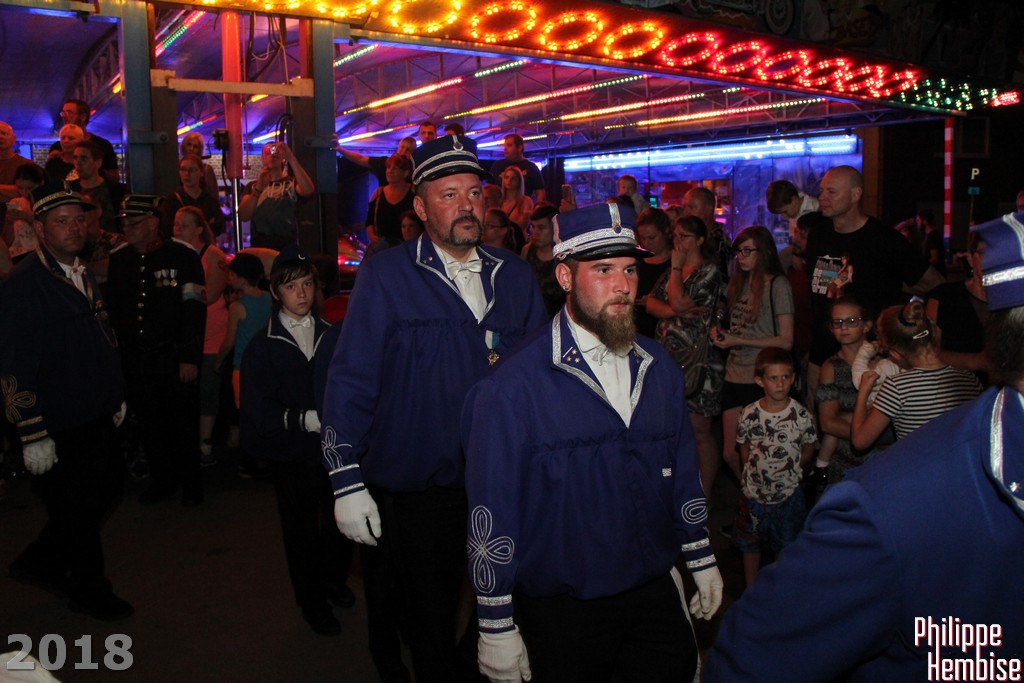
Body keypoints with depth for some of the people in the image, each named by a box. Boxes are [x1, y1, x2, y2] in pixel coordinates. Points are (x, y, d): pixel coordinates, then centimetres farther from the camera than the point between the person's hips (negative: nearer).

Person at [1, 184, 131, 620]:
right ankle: (89, 593, 29)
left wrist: (116, 396, 20)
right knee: (78, 507, 7)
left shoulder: (84, 275, 10)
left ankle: (42, 562, 35)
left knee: (108, 485, 17)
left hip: (97, 416, 8)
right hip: (59, 428, -8)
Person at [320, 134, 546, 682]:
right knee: (430, 626, 13)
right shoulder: (385, 277, -9)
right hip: (417, 489, -3)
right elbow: (350, 381, -10)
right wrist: (348, 483, -15)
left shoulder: (514, 277, 4)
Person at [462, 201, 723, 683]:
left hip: (655, 594, 5)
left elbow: (682, 472, 12)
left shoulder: (659, 369, 2)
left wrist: (702, 560, 15)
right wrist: (497, 626, -12)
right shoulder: (514, 388, -17)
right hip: (562, 611, -4)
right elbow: (491, 512, -15)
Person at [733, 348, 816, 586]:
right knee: (750, 545, 16)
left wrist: (788, 471, -2)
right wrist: (756, 472, -3)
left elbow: (808, 450, 1)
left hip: (788, 493, -1)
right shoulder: (748, 415, -12)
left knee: (786, 548, 16)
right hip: (754, 493, 1)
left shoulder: (801, 415, -13)